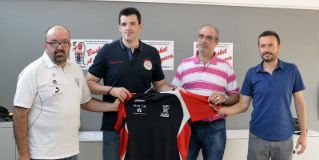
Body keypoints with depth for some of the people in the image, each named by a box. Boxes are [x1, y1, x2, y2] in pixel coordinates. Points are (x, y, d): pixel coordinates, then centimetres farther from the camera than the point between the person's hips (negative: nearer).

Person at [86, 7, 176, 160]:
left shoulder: (152, 53, 7)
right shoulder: (107, 51, 0)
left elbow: (160, 85, 13)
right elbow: (89, 82, 1)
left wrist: (174, 90, -7)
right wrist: (111, 90, -15)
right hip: (113, 124, -2)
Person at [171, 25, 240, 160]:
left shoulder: (225, 67, 6)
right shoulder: (184, 64, 8)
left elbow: (236, 96, 5)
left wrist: (223, 99, -14)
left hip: (215, 127, 0)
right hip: (188, 125, 1)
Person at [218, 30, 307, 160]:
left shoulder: (292, 70, -3)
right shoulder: (251, 74, -2)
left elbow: (299, 102, 2)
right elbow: (243, 104, -1)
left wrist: (303, 133, -1)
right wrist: (223, 110, -20)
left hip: (285, 138, 0)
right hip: (258, 137, 0)